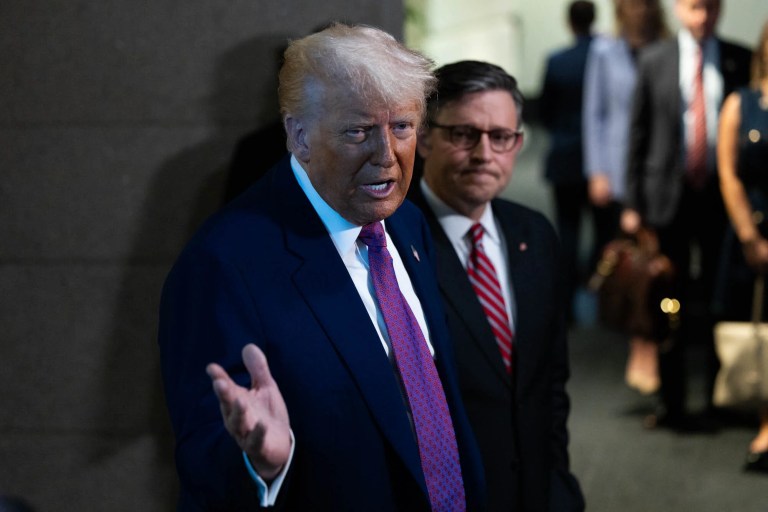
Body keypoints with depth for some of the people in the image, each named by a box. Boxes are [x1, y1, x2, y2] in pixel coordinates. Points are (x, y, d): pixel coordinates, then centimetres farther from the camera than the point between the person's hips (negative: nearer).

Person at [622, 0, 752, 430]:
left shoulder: (741, 61, 5)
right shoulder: (655, 61, 6)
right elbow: (640, 133, 6)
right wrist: (633, 203, 2)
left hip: (722, 198, 0)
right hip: (669, 196, 0)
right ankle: (673, 405, 12)